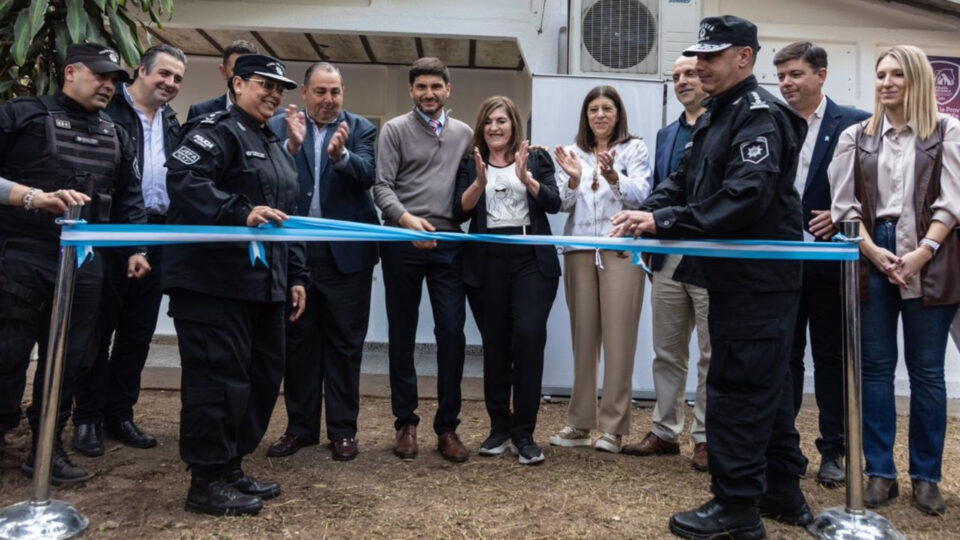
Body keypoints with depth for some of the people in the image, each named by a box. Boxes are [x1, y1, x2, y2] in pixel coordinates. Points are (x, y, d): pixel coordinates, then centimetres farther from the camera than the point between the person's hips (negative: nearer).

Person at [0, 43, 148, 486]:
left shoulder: (115, 137, 17)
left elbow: (128, 200, 18)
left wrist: (134, 247, 10)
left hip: (85, 264, 5)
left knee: (68, 359, 8)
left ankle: (47, 446, 20)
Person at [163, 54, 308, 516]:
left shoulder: (277, 149, 23)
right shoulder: (217, 130, -5)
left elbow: (289, 219, 25)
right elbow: (182, 179, -23)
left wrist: (295, 276, 20)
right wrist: (242, 213, -32)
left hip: (262, 284, 10)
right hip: (213, 281, -9)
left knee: (262, 374, 12)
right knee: (219, 376, -7)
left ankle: (231, 467, 25)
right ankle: (207, 481, 6)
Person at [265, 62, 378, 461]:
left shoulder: (360, 128, 3)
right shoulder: (280, 126, 4)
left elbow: (368, 175, -13)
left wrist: (340, 154, -31)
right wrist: (292, 145, -25)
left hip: (346, 252, -1)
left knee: (344, 343, 6)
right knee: (298, 341, 10)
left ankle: (343, 429, 18)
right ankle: (300, 426, 24)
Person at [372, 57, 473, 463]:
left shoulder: (464, 134, 13)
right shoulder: (395, 129, 4)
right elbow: (382, 186, -5)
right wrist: (405, 219, -21)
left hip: (448, 243, 2)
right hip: (403, 243, -2)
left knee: (452, 333, -2)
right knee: (402, 334, 6)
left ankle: (447, 426, 9)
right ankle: (406, 423, 18)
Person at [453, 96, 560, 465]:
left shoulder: (537, 158, 8)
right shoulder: (469, 164, 10)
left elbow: (554, 203, -4)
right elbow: (459, 213, -1)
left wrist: (526, 178, -20)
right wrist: (480, 181, -16)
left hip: (532, 260, -1)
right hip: (487, 263, 1)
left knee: (529, 336, -13)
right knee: (494, 345, 5)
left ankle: (523, 433, -3)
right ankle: (499, 428, 19)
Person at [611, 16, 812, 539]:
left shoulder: (760, 115, -13)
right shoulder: (714, 117, 17)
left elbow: (746, 196, -26)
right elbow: (684, 180, 14)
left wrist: (665, 221, -26)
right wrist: (646, 213, -5)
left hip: (757, 279, -10)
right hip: (736, 274, 10)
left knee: (736, 387, -5)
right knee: (767, 384, 16)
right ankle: (782, 491, 29)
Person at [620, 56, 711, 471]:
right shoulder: (666, 135, 17)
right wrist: (653, 256, 13)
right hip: (668, 257, 7)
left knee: (713, 354, 4)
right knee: (667, 352, 12)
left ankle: (706, 438, 14)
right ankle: (666, 431, 24)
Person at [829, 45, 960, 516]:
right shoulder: (856, 136, 10)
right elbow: (845, 204, 4)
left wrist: (922, 253, -14)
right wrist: (873, 251, -9)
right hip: (871, 256, 2)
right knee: (875, 367, 4)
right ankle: (880, 472, 13)